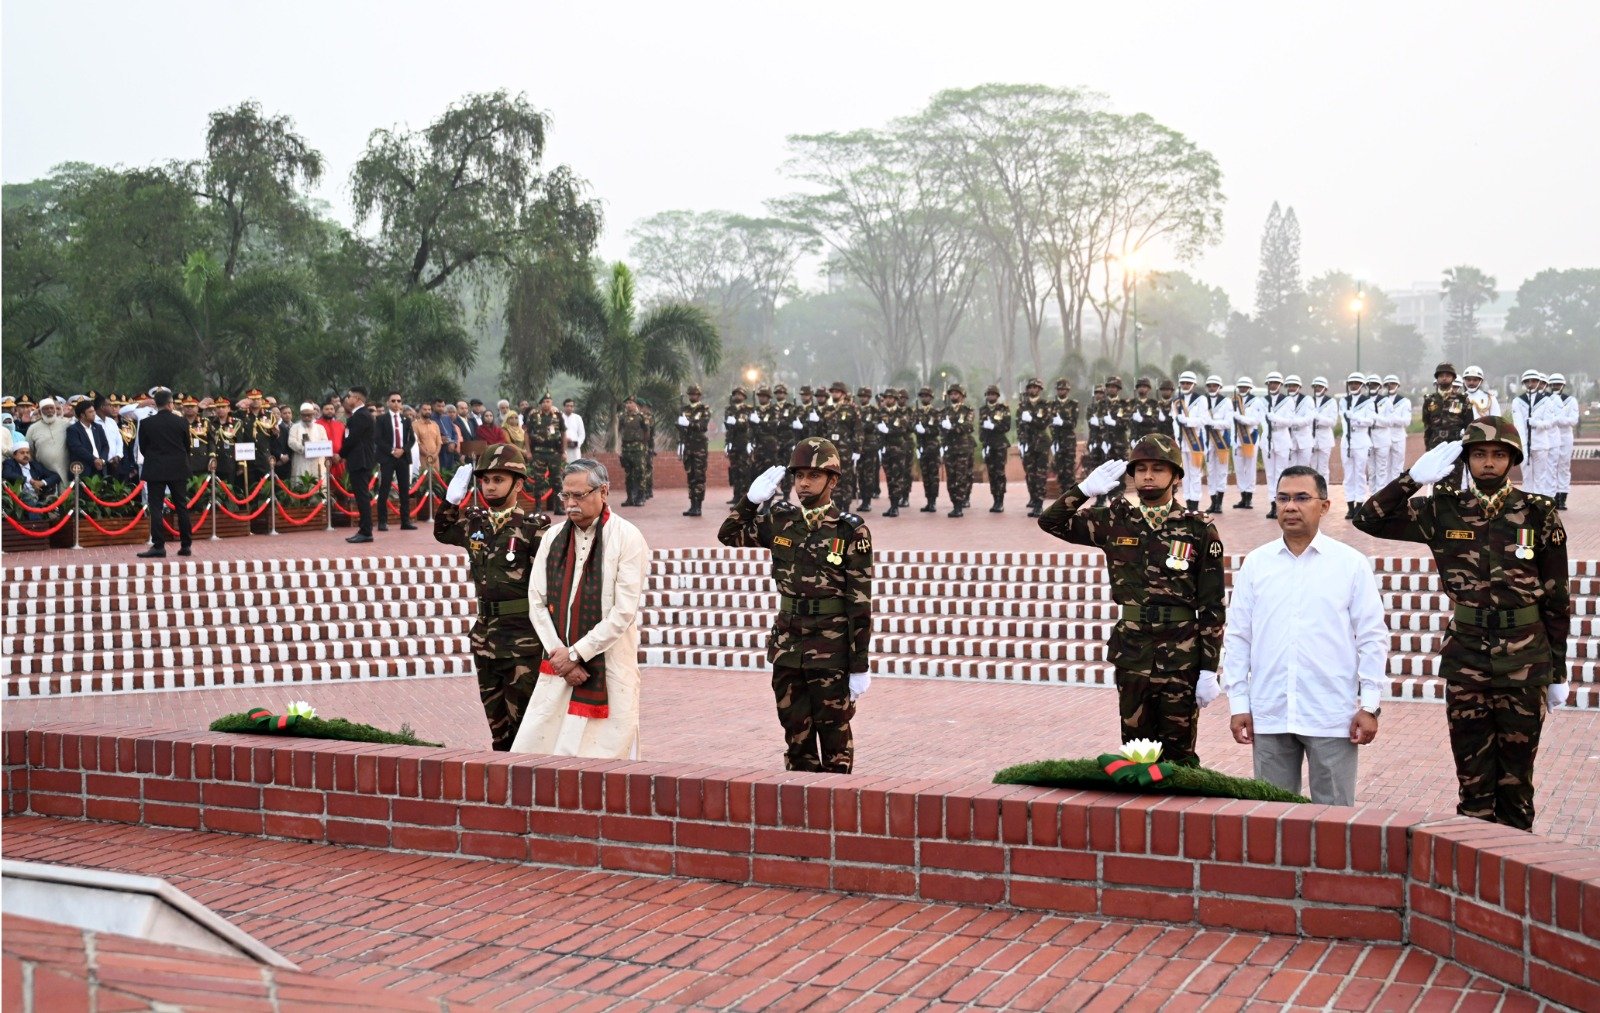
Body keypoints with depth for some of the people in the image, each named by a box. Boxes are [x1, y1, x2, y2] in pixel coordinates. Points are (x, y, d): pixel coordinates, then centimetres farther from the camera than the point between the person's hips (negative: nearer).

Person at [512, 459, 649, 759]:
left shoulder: (627, 538, -6)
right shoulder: (553, 537, 10)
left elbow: (624, 612, -11)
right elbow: (537, 601, 7)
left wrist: (575, 653, -10)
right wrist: (557, 653, -5)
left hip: (608, 670, -5)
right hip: (557, 666, 5)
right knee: (530, 751, 0)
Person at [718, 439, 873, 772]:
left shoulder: (851, 532, -9)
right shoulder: (780, 519, 4)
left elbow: (860, 604, -9)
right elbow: (729, 535, 16)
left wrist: (860, 667, -10)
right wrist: (752, 499, 0)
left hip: (831, 649, -5)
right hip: (787, 643, 5)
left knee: (834, 733, 5)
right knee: (795, 731, 12)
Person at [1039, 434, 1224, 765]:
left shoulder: (1199, 529, -3)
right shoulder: (1116, 521, 6)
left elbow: (1212, 606, -4)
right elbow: (1050, 521, 8)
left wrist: (1209, 670, -8)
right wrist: (1085, 489, -7)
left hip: (1181, 659, -3)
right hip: (1131, 654, 3)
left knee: (1178, 753, 4)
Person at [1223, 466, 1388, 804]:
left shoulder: (1352, 563, 1)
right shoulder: (1255, 563, 7)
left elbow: (1372, 639, 1)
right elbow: (1237, 637, 8)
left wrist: (1370, 705, -4)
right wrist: (1238, 703, 4)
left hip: (1332, 717, -2)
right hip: (1269, 715, 2)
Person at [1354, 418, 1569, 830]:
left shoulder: (1539, 515, -2)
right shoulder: (1445, 511, 1)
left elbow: (1557, 599, 2)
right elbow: (1370, 519, 0)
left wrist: (1558, 672, 3)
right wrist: (1415, 477, -9)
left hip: (1524, 663, -1)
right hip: (1465, 660, 1)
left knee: (1517, 776, 9)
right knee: (1473, 777, 7)